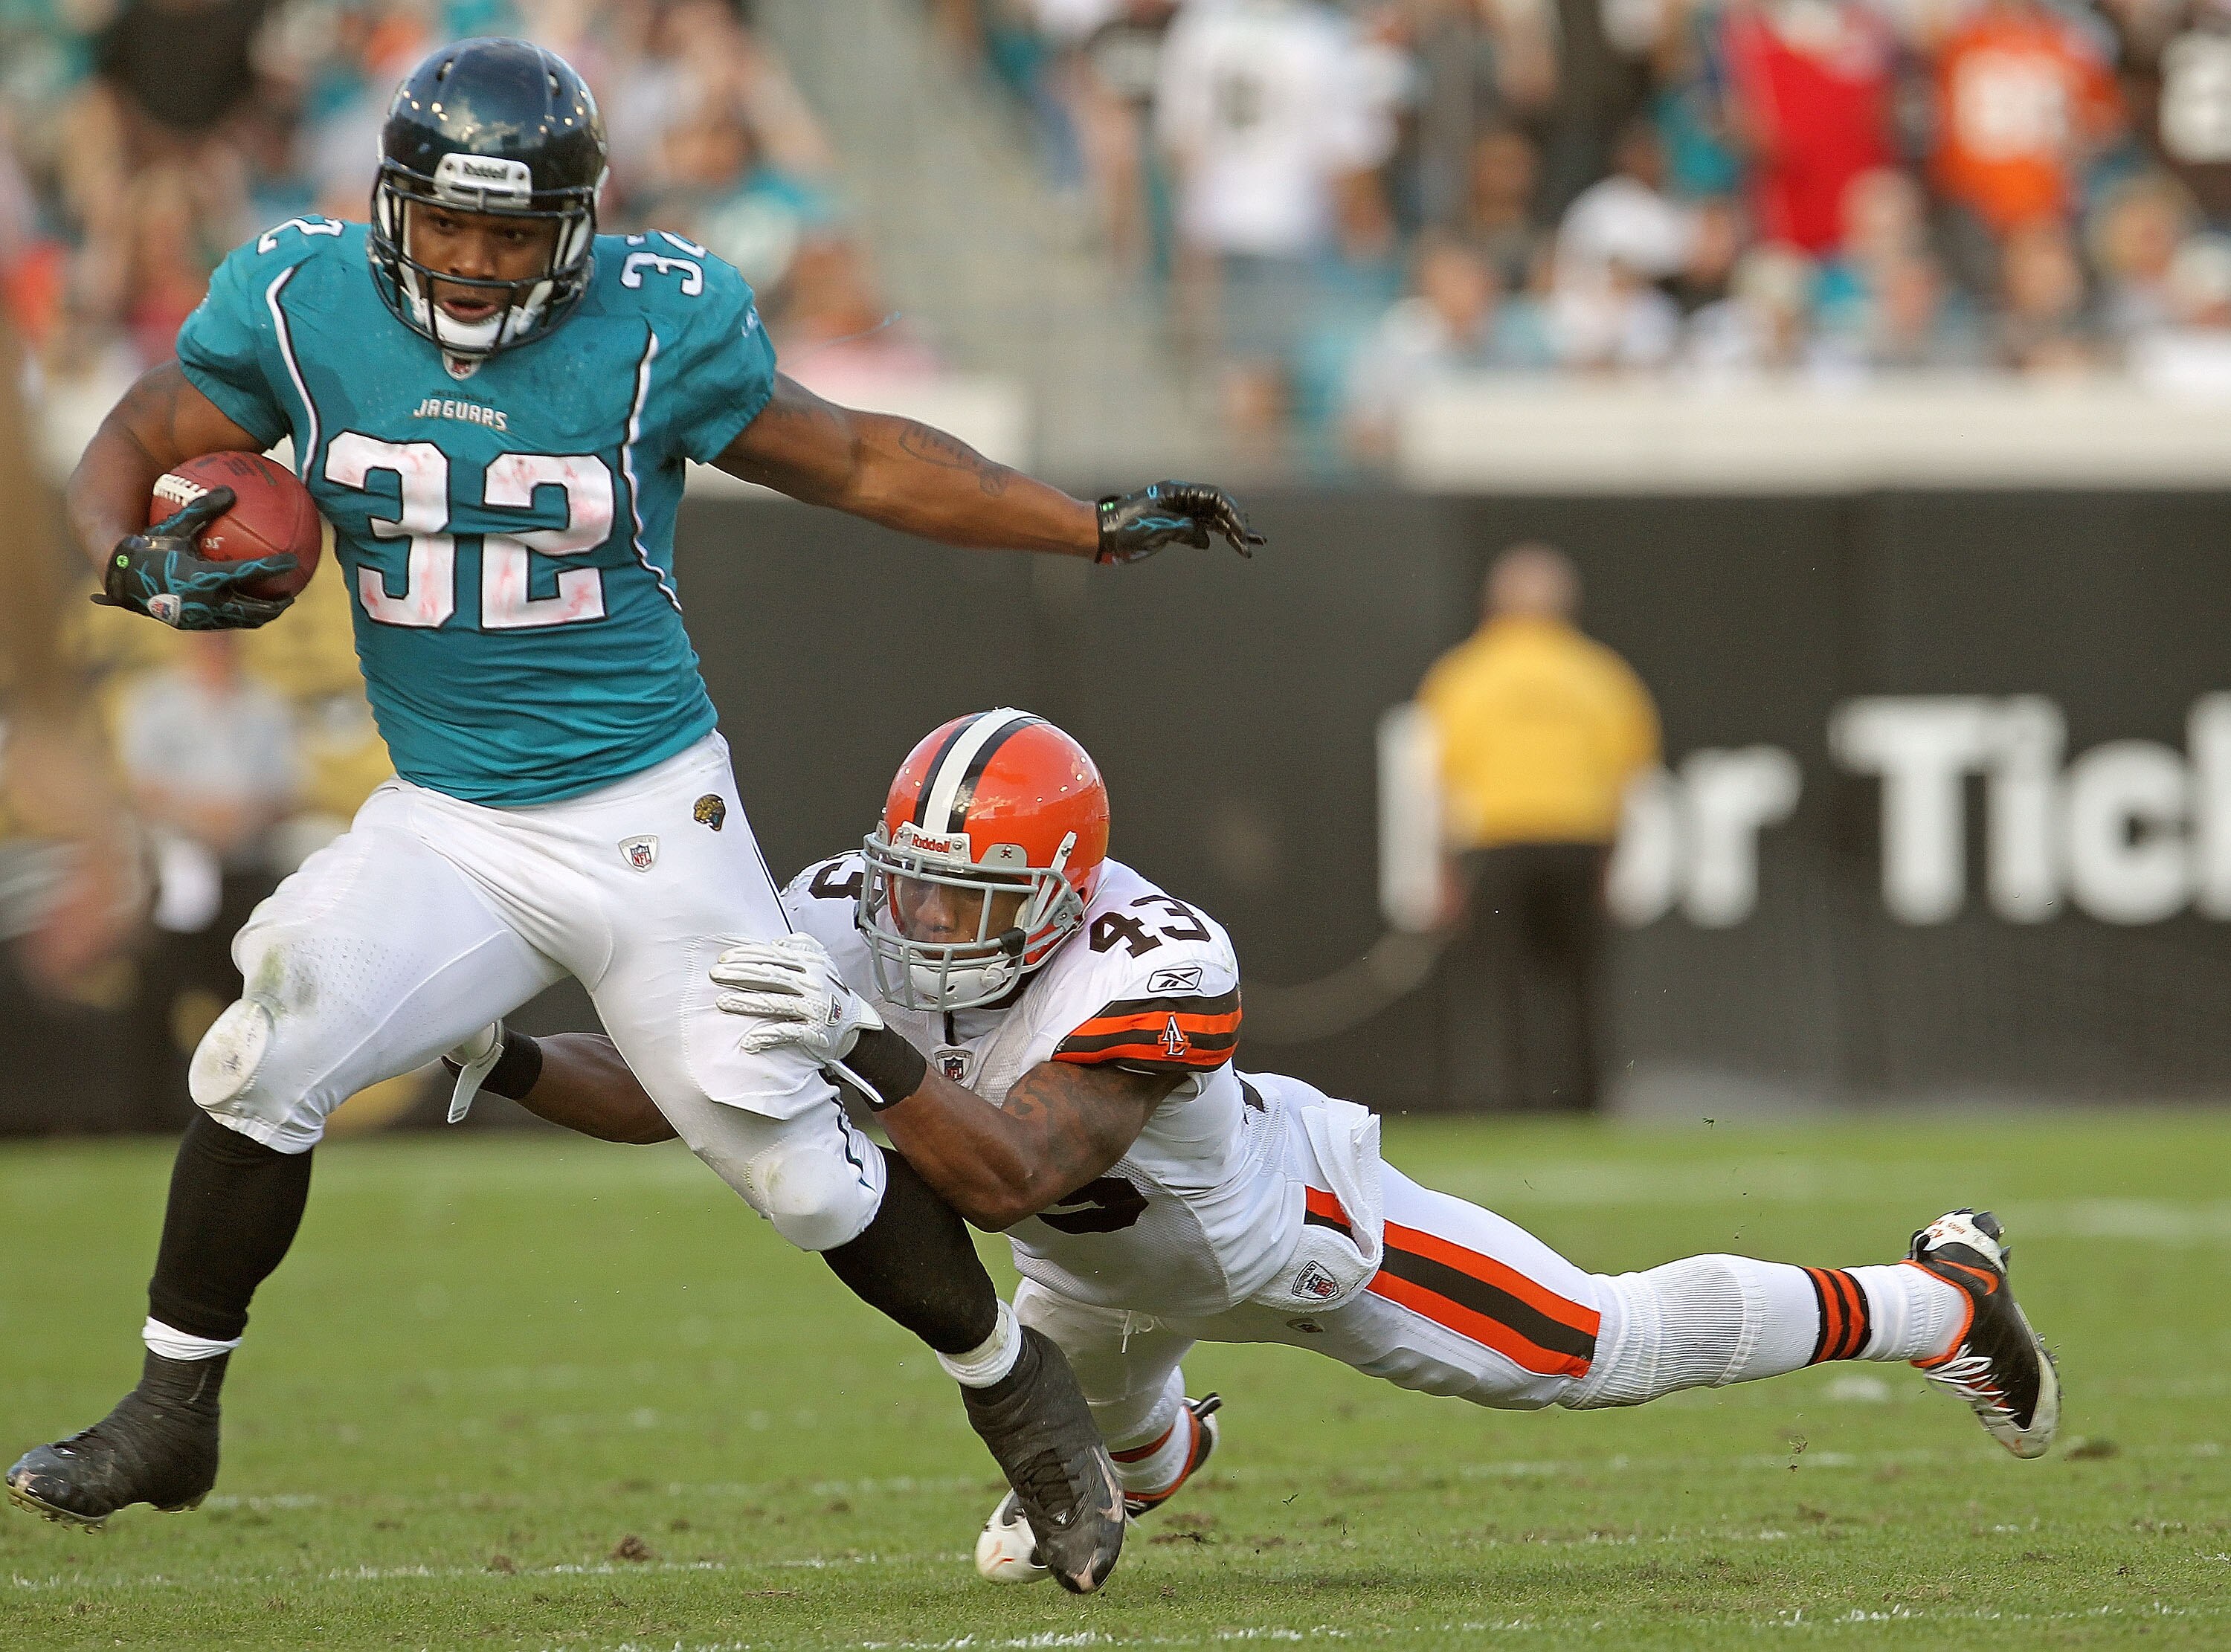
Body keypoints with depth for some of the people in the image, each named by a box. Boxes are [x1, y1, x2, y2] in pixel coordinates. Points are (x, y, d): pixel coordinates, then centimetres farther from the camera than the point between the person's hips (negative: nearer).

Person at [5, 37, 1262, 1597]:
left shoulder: (657, 326, -11)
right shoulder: (301, 303, -7)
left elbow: (855, 460, 0)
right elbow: (133, 444, 0)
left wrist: (1096, 528, -3)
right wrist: (138, 560, -24)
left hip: (651, 818, -2)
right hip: (443, 824, 2)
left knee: (797, 1154, -3)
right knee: (268, 1060, -14)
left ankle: (1022, 1395, 19)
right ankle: (171, 1419, 2)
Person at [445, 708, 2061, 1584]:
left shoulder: (1153, 969, -45)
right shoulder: (857, 926, -29)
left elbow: (1008, 1174, -55)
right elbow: (671, 1094, -29)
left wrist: (867, 1048, -67)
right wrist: (506, 1062, -46)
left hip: (1294, 1229, -5)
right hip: (1119, 1269, 6)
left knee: (1612, 1349, 1)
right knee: (1081, 1384, 35)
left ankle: (1941, 1298, 23)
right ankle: (1158, 1455, 75)